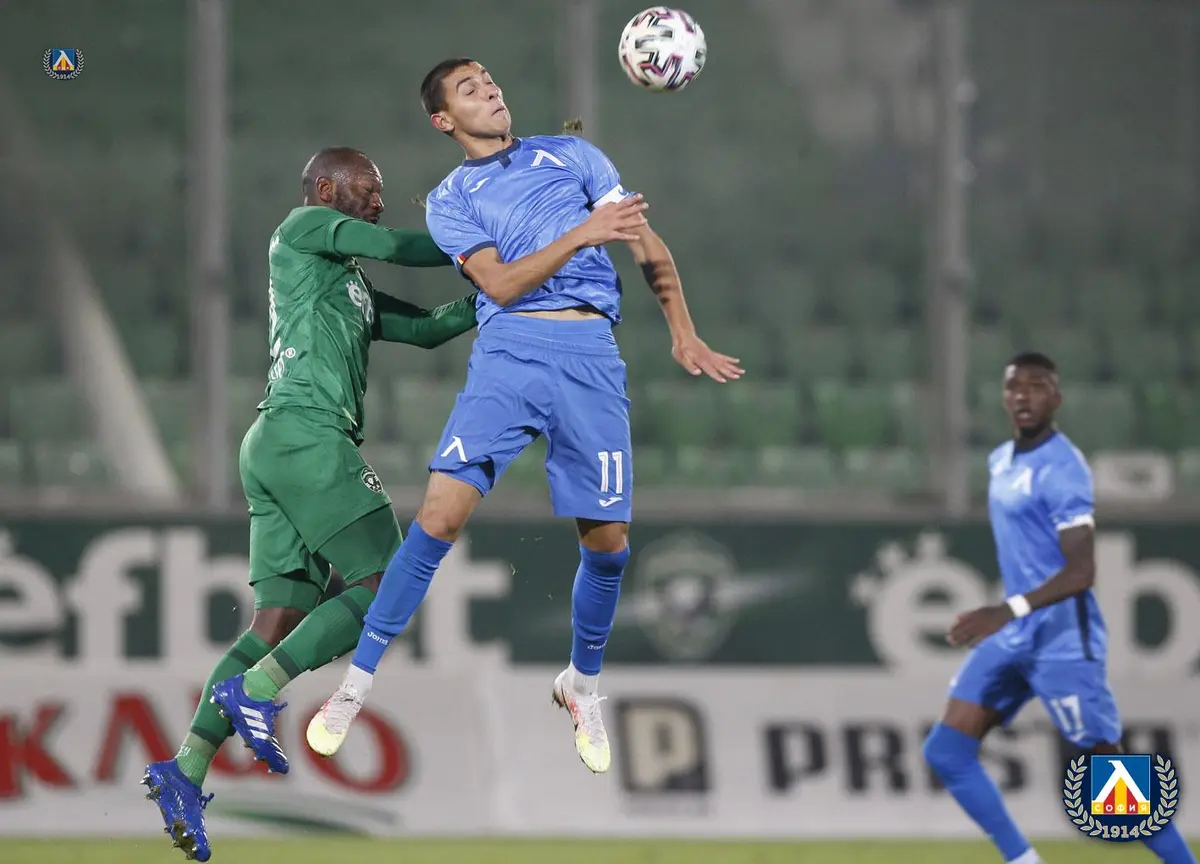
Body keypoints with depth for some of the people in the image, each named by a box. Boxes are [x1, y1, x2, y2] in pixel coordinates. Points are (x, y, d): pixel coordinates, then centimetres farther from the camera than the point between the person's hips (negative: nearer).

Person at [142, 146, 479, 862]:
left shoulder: (354, 291, 31)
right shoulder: (304, 228, 5)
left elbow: (426, 328, 29)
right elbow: (394, 247, -4)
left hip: (274, 451, 10)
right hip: (307, 434, -10)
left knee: (280, 623, 3)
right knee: (385, 587, -12)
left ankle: (186, 771, -6)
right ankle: (256, 690, -20)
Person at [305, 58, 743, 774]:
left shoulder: (572, 154, 18)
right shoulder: (450, 200, 12)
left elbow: (648, 244, 16)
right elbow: (501, 283, -4)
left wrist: (683, 334, 6)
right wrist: (581, 235, -16)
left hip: (592, 357, 2)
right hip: (508, 352, -2)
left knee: (607, 539, 0)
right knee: (442, 514, -15)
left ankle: (583, 684, 25)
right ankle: (358, 684, -8)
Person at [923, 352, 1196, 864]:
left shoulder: (1061, 470, -17)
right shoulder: (1002, 461, 11)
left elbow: (1081, 573, -24)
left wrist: (1009, 611, -34)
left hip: (1062, 642, -9)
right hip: (1014, 637, 9)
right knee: (946, 751, 0)